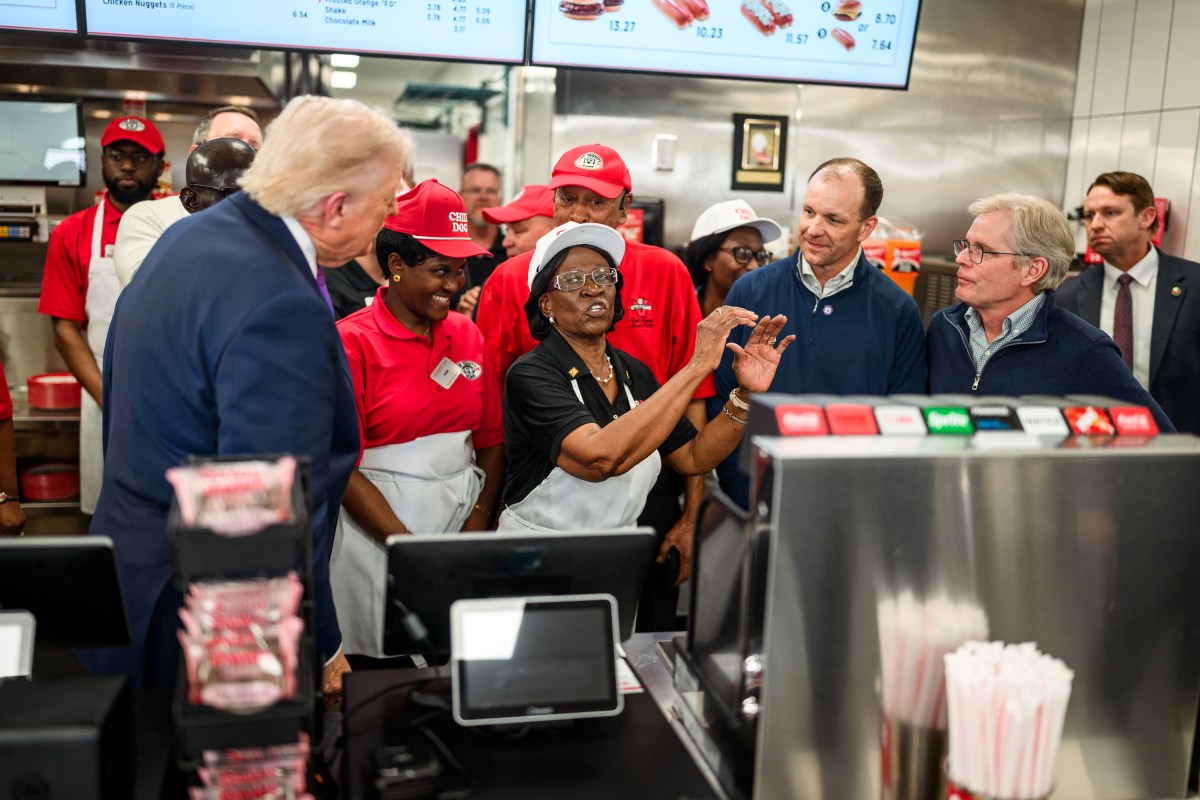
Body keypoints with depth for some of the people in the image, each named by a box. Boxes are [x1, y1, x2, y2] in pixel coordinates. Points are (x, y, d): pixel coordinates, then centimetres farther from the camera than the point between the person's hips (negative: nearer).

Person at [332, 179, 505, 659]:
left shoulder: (467, 335, 7)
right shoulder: (352, 342, -8)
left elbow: (492, 443, 8)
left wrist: (477, 527, -6)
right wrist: (412, 548, -14)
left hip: (462, 517, 5)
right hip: (377, 525, -4)